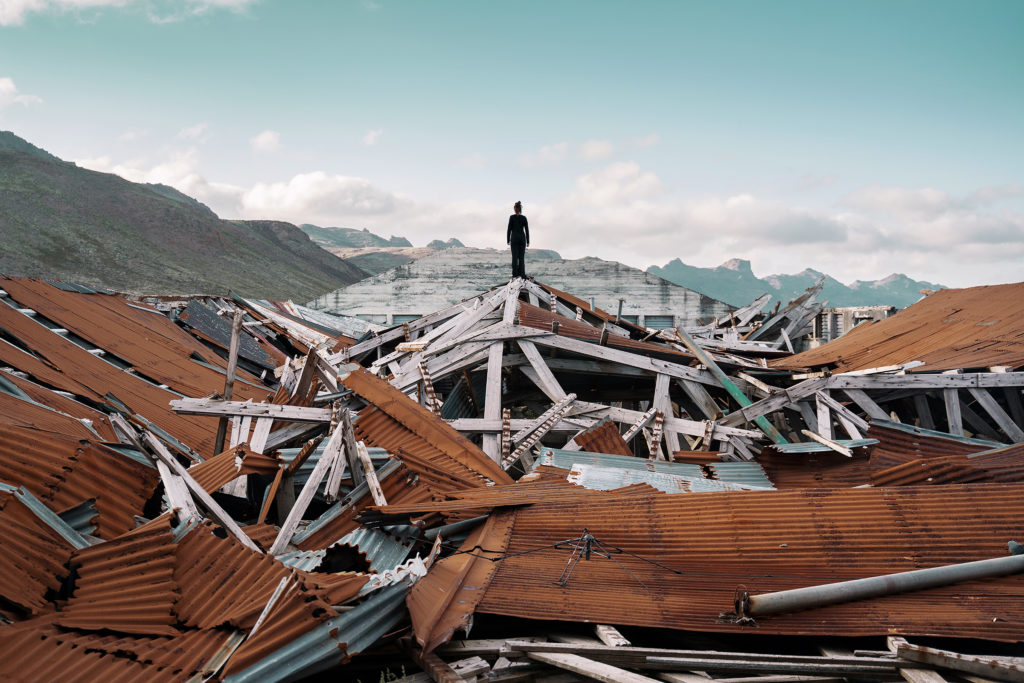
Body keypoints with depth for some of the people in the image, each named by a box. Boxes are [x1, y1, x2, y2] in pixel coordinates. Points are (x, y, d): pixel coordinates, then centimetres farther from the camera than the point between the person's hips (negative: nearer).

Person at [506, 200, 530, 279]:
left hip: (514, 238, -2)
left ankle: (515, 274, -6)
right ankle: (522, 274, 1)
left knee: (515, 257, -1)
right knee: (522, 257, 5)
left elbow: (509, 229, -6)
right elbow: (527, 230, 1)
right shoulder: (524, 218, 1)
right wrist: (528, 241, 7)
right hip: (522, 238, 2)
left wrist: (508, 240, 1)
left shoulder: (512, 217, -6)